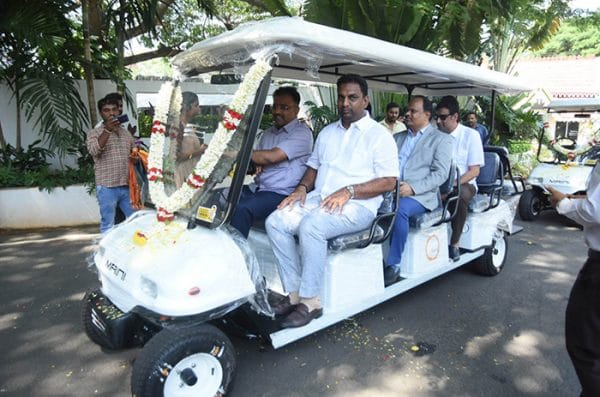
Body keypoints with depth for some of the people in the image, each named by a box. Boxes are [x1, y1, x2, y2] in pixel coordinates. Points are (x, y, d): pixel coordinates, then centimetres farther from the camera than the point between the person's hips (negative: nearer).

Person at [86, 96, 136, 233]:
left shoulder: (126, 132, 15)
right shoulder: (94, 133, 0)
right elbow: (93, 150, -18)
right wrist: (107, 130, -24)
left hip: (127, 186, 4)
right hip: (107, 187, -4)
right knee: (108, 226, 3)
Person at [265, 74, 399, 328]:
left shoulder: (378, 134, 1)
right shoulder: (327, 132, 21)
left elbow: (388, 181, -7)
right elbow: (313, 167, 24)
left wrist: (349, 191, -19)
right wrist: (302, 188, 1)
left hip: (357, 205, -6)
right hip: (319, 199, 6)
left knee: (311, 227, -33)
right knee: (275, 221, -17)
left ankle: (310, 302, -19)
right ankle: (295, 293, -10)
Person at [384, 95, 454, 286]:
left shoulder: (441, 139, 8)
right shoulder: (397, 137, 25)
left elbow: (440, 173, -3)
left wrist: (413, 188, -18)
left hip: (421, 194, -4)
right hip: (392, 190, 5)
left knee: (400, 209, -36)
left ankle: (393, 265, -24)